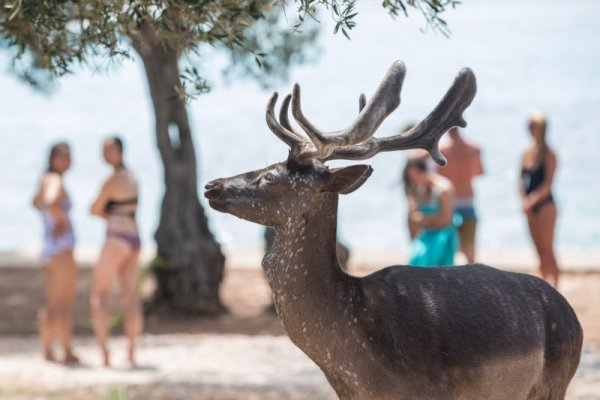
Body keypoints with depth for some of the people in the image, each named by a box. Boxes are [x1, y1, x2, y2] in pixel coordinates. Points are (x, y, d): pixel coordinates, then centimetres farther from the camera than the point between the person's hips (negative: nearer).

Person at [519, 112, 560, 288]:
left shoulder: (548, 154, -8)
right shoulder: (527, 153, 10)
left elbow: (547, 184, -13)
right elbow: (522, 180, 11)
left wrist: (532, 199, -19)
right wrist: (523, 199, -4)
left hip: (545, 204, -7)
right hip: (531, 207, 7)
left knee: (547, 248, -12)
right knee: (539, 249, 10)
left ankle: (553, 285, -15)